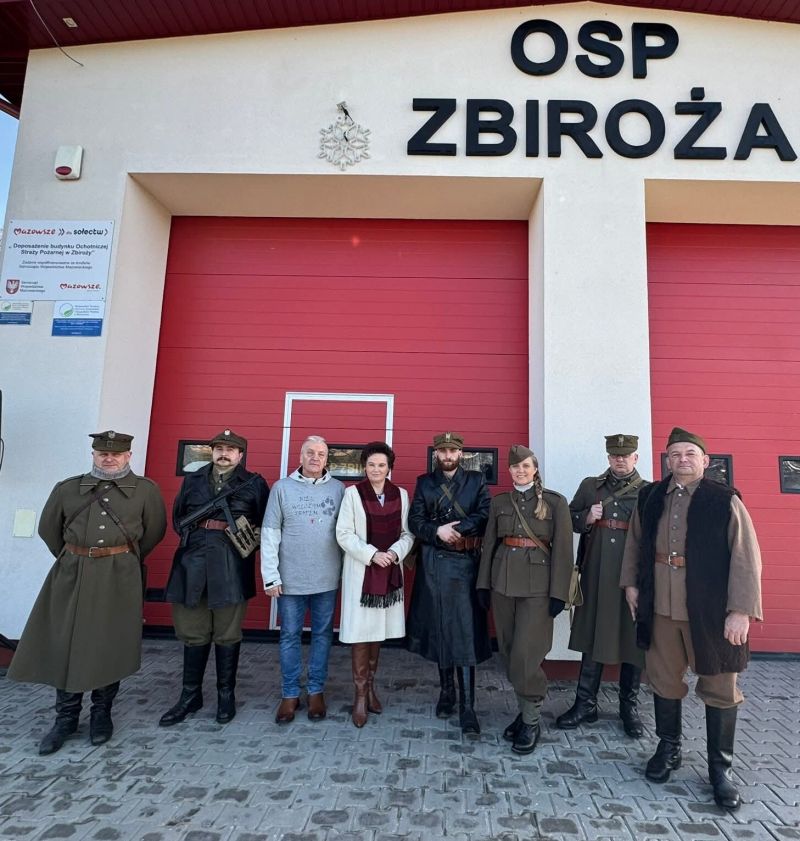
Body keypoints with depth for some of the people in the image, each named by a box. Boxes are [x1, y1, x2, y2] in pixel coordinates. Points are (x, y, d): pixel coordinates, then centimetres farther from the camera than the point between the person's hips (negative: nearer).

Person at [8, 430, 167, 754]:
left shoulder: (146, 490, -1)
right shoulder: (67, 489, 6)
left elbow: (154, 530, 8)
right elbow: (48, 528, 17)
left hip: (119, 578, -2)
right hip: (72, 575, 2)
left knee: (110, 647, 4)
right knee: (65, 646, 6)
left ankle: (101, 714, 23)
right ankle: (66, 718, 23)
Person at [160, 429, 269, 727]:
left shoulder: (254, 483, 3)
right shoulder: (192, 481, 13)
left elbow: (267, 523, 1)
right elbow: (177, 517, 18)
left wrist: (249, 543, -10)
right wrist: (192, 534, 2)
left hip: (231, 566, -3)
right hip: (193, 562, 3)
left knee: (227, 635, 7)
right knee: (193, 634, 12)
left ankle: (226, 696, 23)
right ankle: (190, 696, 27)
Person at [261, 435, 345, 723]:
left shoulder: (338, 489, 0)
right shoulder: (282, 487, -2)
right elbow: (270, 533, -2)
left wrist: (347, 570, -1)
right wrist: (271, 576, -5)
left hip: (327, 578, 1)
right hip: (290, 578, 0)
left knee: (322, 635, 11)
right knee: (290, 636, 10)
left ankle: (316, 691, 26)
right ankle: (290, 694, 24)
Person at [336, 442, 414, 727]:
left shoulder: (401, 494, 3)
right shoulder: (353, 493, -5)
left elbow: (408, 533, 4)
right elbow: (344, 534, -8)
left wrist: (395, 552, -14)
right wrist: (372, 554, -17)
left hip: (390, 572, 3)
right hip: (361, 570, -3)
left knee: (378, 629, 12)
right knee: (361, 630, -1)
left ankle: (370, 686, 28)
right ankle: (361, 694, 12)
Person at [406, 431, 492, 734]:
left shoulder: (476, 481, 6)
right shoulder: (424, 482, 10)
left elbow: (485, 516, -6)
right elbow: (414, 521, 1)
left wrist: (454, 528, -15)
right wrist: (438, 531, -16)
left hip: (465, 563, -2)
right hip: (434, 564, 2)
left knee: (465, 631, -4)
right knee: (439, 627, 10)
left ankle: (467, 706, 1)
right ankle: (446, 690, 27)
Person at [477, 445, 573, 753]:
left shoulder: (555, 502, -2)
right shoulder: (499, 502, 8)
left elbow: (563, 549, -4)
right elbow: (489, 545, 10)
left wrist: (558, 593, -9)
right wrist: (483, 584, 6)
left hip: (537, 585, -4)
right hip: (503, 583, 4)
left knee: (525, 654, -6)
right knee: (509, 652, 10)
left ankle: (532, 719, 13)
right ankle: (526, 709, 27)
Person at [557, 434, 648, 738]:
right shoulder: (589, 486, 9)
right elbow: (571, 519, 11)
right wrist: (587, 518, -9)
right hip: (596, 576, 1)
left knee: (633, 640, 8)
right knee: (592, 636, 8)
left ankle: (629, 706, 25)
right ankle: (585, 704, 20)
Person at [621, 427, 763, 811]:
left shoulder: (725, 500, -8)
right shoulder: (650, 498, 4)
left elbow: (746, 559, -10)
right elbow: (635, 542, 14)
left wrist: (741, 610, -14)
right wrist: (630, 583, 9)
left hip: (711, 609, -3)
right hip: (660, 606, 3)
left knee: (719, 688, 10)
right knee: (664, 679, 15)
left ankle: (720, 768, 28)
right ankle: (668, 749, 36)